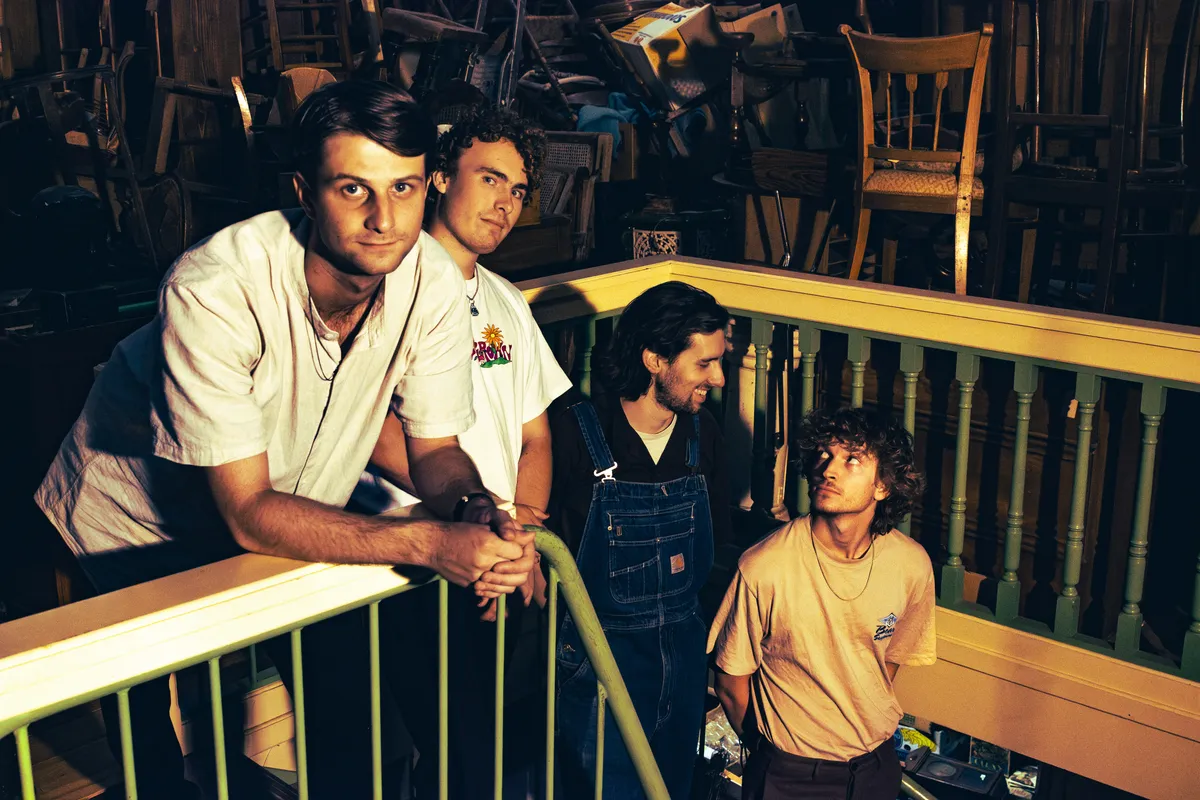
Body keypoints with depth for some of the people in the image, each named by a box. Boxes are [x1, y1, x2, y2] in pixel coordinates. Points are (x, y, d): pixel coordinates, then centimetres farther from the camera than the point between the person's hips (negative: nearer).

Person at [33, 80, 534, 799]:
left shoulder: (433, 281, -22)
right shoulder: (215, 291, -36)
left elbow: (434, 445, -10)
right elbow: (249, 511, -34)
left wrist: (476, 510, -32)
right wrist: (430, 543, -44)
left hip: (295, 512, 4)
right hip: (138, 524, -3)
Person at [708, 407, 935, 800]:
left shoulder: (912, 565, -13)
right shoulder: (763, 568, -24)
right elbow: (731, 683, -10)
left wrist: (865, 732, 11)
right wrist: (772, 750, 3)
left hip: (876, 767, 3)